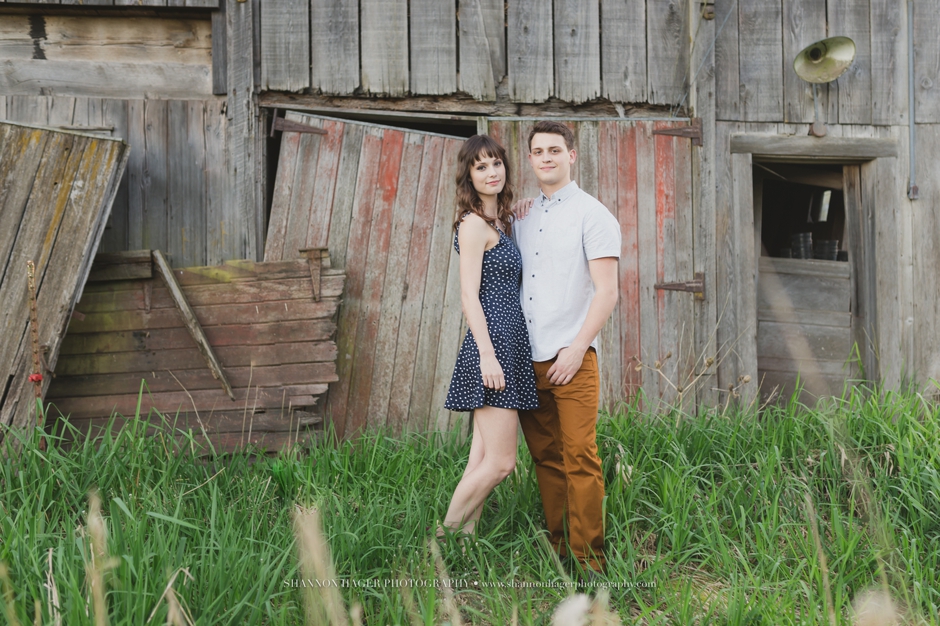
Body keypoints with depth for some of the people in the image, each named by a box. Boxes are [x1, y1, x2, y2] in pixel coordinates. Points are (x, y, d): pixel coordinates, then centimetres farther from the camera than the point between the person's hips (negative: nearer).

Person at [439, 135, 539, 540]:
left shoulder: (498, 222, 20)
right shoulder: (474, 224, -8)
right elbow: (469, 295, -14)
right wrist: (487, 354, -21)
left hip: (508, 347, 10)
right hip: (492, 344, -10)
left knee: (484, 459, 9)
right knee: (500, 462, -9)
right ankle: (446, 536, 2)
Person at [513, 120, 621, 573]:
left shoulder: (591, 214, -1)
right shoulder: (523, 218, 16)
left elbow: (607, 291, -8)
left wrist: (576, 350, -13)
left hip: (572, 357, -5)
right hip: (527, 359, 6)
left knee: (579, 458, -9)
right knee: (545, 457, 8)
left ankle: (587, 559, -4)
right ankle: (554, 549, 15)